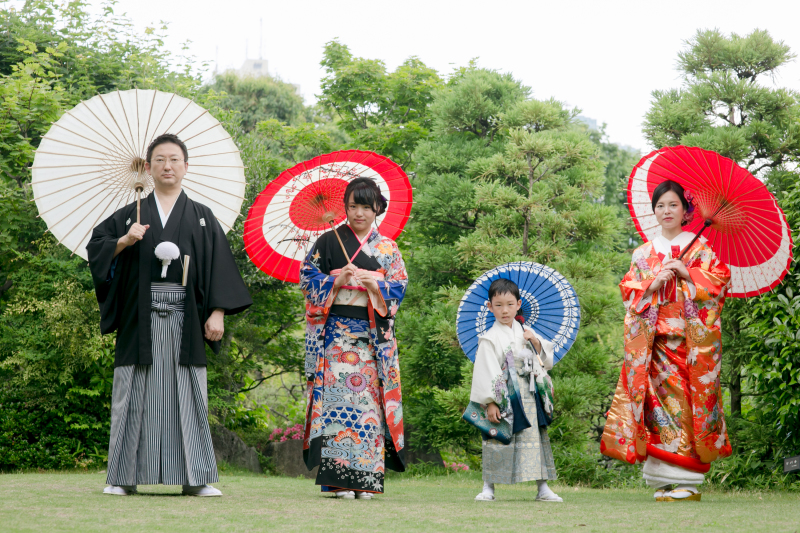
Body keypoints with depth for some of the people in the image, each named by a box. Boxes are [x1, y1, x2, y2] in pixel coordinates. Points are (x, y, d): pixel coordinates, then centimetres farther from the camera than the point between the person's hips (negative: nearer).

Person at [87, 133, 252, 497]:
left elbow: (220, 267, 6)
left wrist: (217, 313, -4)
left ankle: (195, 478, 0)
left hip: (185, 321, 0)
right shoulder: (130, 215, 14)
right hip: (140, 321, 0)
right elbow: (95, 247, 11)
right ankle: (124, 477, 3)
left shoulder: (203, 218, 12)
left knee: (188, 396, -2)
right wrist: (123, 241, -8)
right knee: (134, 395, -1)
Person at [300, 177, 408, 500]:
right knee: (337, 396, -12)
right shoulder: (329, 241, 8)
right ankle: (339, 478, -14)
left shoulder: (387, 248, 14)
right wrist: (336, 281, -11)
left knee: (368, 399, -3)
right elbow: (307, 277, 4)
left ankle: (365, 479, 0)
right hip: (336, 330, -2)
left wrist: (374, 284, -9)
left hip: (374, 335, 2)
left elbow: (400, 287, 9)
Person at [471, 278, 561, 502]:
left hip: (528, 397, 4)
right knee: (497, 442, -2)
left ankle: (543, 488, 7)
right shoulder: (490, 338, -5)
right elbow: (486, 371, -9)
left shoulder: (525, 333, 10)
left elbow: (546, 362, 14)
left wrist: (537, 343, -4)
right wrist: (490, 402, -14)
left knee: (535, 438, 2)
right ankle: (488, 488, 9)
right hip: (502, 398, -4)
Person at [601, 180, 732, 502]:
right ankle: (665, 481, -6)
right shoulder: (643, 253, 17)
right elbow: (628, 289, 11)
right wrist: (653, 283, -7)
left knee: (687, 400, -10)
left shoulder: (700, 247, 10)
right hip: (655, 339, 2)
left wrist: (686, 273, -10)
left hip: (691, 337, -2)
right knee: (661, 398, -8)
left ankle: (688, 482, -8)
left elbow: (720, 278, 0)